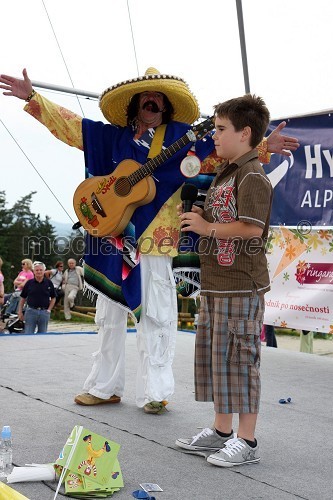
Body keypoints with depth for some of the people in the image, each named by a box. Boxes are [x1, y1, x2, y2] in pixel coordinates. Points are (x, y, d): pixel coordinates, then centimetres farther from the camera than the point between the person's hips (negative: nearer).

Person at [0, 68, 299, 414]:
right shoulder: (113, 137, 14)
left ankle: (154, 392, 7)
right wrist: (33, 97, 9)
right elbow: (70, 125, 14)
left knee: (155, 316, -2)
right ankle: (105, 387, 23)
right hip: (114, 235, 4)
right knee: (110, 314, 11)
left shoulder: (182, 137, 7)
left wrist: (262, 147, -14)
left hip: (154, 240, -3)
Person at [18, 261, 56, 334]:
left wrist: (49, 310, -1)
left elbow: (53, 298, 9)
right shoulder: (29, 283, 2)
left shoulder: (49, 283, 3)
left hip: (44, 312, 1)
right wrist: (20, 311, 2)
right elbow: (23, 298, 7)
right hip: (31, 311, -1)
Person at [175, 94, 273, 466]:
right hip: (215, 283, 10)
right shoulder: (223, 174, 16)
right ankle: (221, 431, 28)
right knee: (213, 354, 15)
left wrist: (208, 227, -16)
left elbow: (252, 228, -25)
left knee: (238, 358, -3)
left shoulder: (253, 177, -14)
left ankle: (246, 441, 9)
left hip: (240, 286, -10)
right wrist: (196, 217, 6)